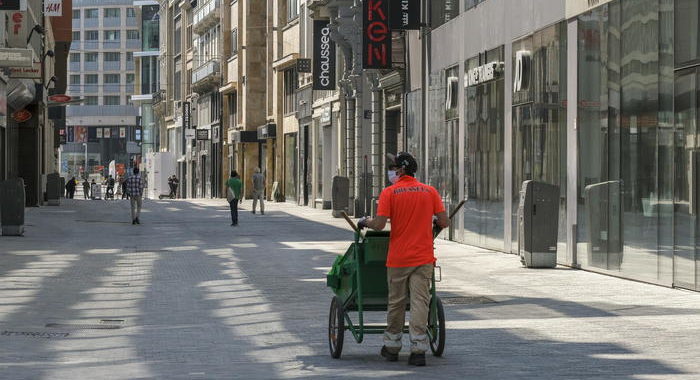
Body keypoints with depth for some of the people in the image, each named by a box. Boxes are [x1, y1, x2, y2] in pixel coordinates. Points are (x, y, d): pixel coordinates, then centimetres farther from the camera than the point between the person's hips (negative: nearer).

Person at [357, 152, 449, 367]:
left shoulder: (389, 193, -5)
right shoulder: (430, 192, 3)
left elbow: (379, 225, -12)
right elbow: (444, 222, 3)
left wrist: (364, 222, 8)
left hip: (398, 259, -2)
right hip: (424, 258, 2)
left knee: (396, 303, 10)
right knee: (420, 302, -1)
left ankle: (392, 347, 21)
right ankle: (418, 350, -7)